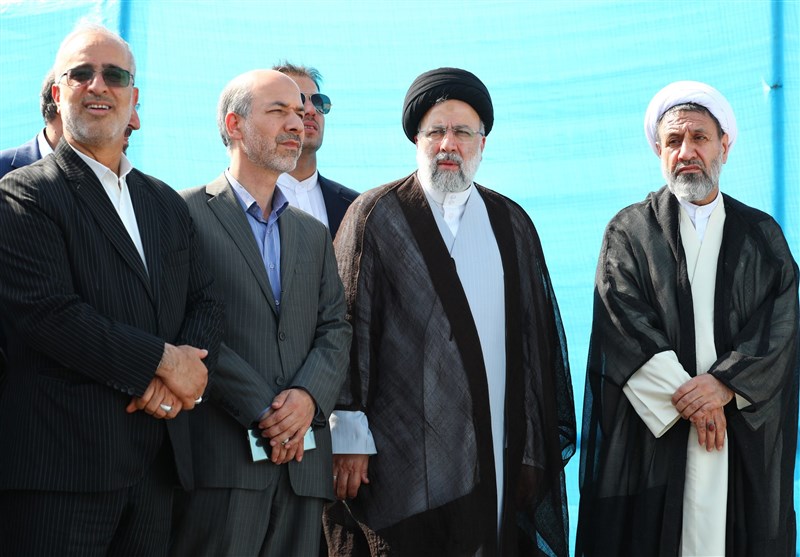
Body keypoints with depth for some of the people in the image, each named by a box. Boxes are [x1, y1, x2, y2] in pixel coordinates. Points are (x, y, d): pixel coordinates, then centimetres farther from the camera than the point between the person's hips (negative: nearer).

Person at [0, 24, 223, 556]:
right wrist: (162, 360, -13)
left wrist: (182, 378, -7)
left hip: (157, 465, 6)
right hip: (61, 467, -6)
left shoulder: (168, 204, 20)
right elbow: (45, 311, -14)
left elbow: (206, 304, 14)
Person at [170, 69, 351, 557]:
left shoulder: (313, 233, 22)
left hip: (302, 460, 6)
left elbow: (335, 329, 12)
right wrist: (262, 410, -14)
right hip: (222, 460, -5)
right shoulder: (189, 215, 1)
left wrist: (309, 396, -8)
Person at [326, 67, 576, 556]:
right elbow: (348, 327, -3)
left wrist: (533, 447, 8)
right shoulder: (376, 217, 2)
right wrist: (350, 438, -9)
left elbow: (537, 336, 14)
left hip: (498, 456, 4)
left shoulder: (512, 223, 14)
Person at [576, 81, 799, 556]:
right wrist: (685, 396, -15)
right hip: (651, 436, -1)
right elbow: (625, 325, -6)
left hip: (745, 440, 1)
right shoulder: (629, 232, 6)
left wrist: (724, 384, -16)